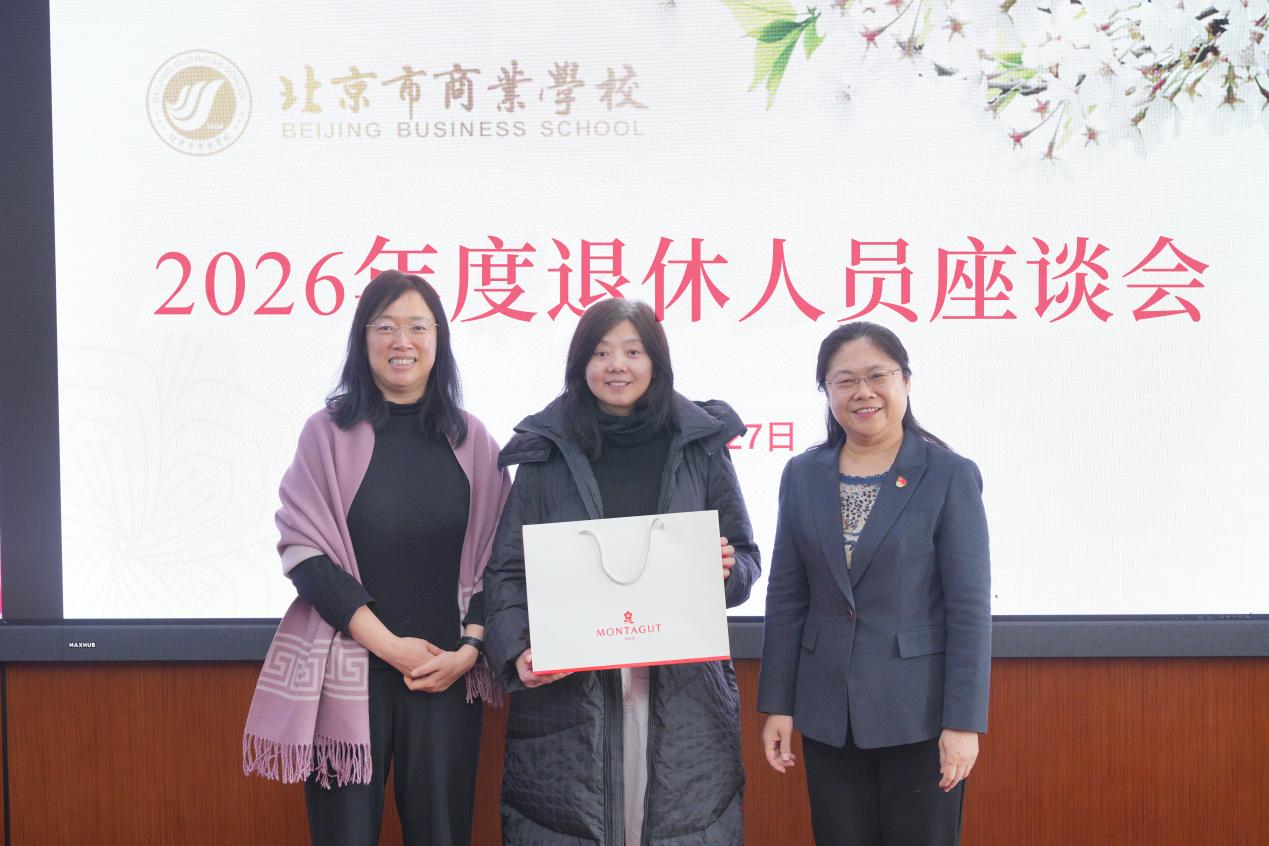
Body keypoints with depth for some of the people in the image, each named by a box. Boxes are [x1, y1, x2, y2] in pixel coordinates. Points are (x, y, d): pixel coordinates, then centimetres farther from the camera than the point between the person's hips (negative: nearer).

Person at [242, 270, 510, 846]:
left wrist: (468, 650, -5)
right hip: (348, 669, -1)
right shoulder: (328, 433, 0)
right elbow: (304, 551, -5)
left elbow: (495, 560, 8)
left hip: (447, 673, 2)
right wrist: (388, 644, -10)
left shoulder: (470, 441, 7)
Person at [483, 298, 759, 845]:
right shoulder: (545, 452, 6)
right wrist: (518, 651, -12)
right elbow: (506, 570, 4)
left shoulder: (701, 446, 9)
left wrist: (729, 569, -10)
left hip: (682, 691, 1)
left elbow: (745, 560, 13)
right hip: (567, 692, 0)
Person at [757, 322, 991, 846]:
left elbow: (970, 608, -9)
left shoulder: (950, 475, -6)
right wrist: (777, 704, 4)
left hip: (919, 712, -3)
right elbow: (786, 599, 7)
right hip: (828, 715, 3)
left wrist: (963, 721, -12)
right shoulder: (803, 475, 5)